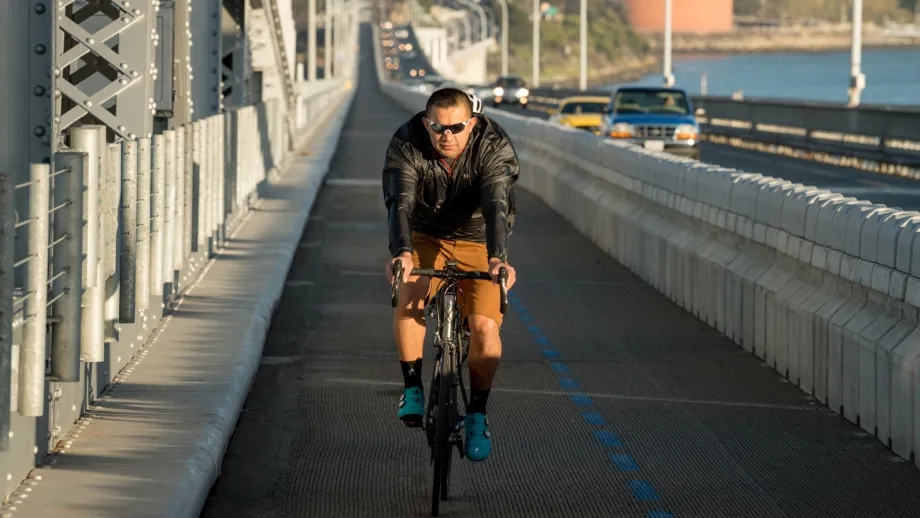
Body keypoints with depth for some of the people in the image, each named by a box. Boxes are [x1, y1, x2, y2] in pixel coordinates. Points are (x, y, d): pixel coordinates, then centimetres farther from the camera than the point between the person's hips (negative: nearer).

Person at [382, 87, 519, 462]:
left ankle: (477, 415, 0)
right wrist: (401, 252, -55)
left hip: (479, 245, 0)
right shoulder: (406, 144, -23)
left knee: (484, 325, -19)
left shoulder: (494, 147, -25)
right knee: (409, 295, -30)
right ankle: (413, 389, -14)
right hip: (426, 238, 1)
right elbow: (400, 203, -36)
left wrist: (497, 258, -56)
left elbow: (497, 206, -38)